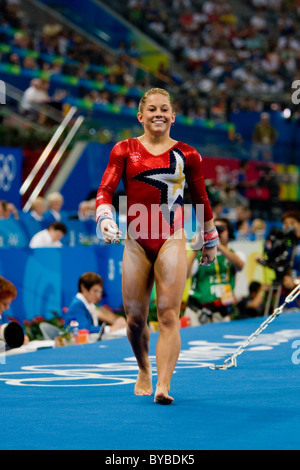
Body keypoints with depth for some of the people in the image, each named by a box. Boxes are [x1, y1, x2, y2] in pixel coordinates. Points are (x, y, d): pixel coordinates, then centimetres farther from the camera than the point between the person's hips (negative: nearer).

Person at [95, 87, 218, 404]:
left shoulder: (187, 155, 6)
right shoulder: (125, 150, 6)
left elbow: (201, 198, 17)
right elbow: (105, 189, -2)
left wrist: (210, 240, 22)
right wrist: (104, 218, -22)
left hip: (172, 241, -1)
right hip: (136, 243, 1)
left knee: (168, 315, -12)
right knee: (135, 318, 5)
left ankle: (163, 386, -17)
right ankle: (143, 372, 31)